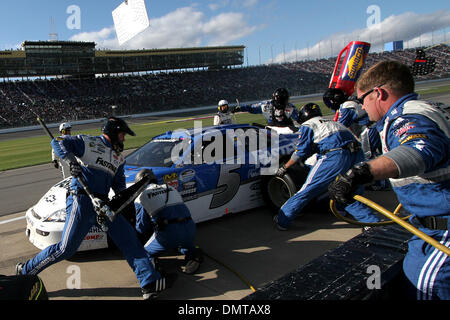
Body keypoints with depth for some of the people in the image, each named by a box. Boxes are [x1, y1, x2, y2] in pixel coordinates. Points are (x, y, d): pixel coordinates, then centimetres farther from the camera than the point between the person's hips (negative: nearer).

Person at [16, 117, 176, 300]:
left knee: (129, 238, -3)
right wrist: (71, 159, -23)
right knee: (65, 249, -5)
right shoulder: (88, 143, 1)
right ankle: (26, 271, 20)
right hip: (81, 200, -7)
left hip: (102, 203, 7)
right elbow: (57, 142, -7)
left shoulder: (119, 158, 21)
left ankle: (150, 283, -4)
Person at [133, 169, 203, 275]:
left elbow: (142, 228, 11)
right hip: (189, 229, 4)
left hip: (167, 234, -3)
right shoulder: (171, 189, 24)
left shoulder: (140, 198, 11)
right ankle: (192, 253, 8)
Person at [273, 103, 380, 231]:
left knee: (307, 190, 0)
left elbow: (301, 152, 6)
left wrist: (284, 167, 18)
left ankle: (281, 221, 6)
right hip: (357, 154, 7)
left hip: (335, 155, -7)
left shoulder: (307, 125, 14)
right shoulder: (331, 122, 35)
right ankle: (374, 222, 14)